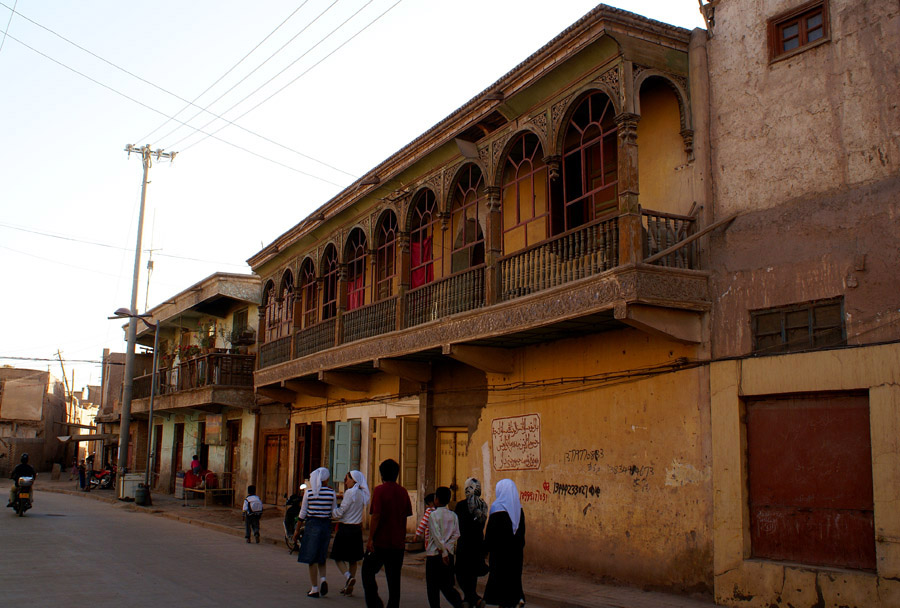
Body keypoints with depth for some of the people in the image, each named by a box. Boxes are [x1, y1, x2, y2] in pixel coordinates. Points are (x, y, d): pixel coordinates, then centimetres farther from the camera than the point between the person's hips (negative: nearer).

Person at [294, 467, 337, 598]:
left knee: (312, 558, 6)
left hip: (312, 524, -2)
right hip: (326, 525, 2)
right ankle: (322, 579, -4)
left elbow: (303, 513, 0)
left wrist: (297, 529, 9)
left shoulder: (309, 492, -6)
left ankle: (314, 589, 7)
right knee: (321, 557, 18)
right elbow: (334, 513, 2)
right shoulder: (331, 493, -3)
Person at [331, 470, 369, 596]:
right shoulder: (362, 494, 8)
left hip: (346, 529, -8)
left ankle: (348, 576, -17)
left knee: (338, 557, 3)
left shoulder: (350, 492, -15)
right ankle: (349, 588, 16)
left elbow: (340, 512, -16)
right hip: (357, 529, 8)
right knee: (353, 559, 13)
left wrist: (330, 515, 2)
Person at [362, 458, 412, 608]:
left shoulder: (380, 490, -9)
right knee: (394, 579, 10)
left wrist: (370, 538, -13)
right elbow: (406, 515, 10)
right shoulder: (403, 492, 7)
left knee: (367, 572, 9)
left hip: (380, 541, -5)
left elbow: (376, 515, -15)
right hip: (398, 543, 5)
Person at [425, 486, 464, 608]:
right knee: (446, 585, 10)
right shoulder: (453, 515, 6)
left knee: (432, 586, 6)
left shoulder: (433, 515, -10)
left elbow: (437, 536, -16)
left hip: (434, 553, -5)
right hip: (449, 554, 5)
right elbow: (456, 534, 1)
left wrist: (443, 551, -12)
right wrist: (446, 548, 0)